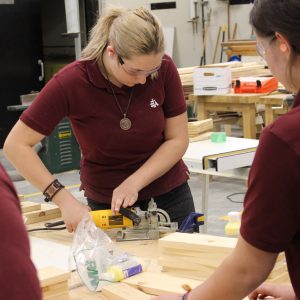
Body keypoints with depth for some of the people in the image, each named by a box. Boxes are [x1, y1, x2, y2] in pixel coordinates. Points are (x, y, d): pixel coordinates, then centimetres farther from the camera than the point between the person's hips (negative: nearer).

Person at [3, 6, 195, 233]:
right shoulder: (71, 83, -23)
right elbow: (16, 145, -20)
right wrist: (64, 199, -28)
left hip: (169, 196, 2)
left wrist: (133, 183, -22)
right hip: (106, 205, -2)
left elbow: (178, 139, -9)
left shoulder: (164, 69, -17)